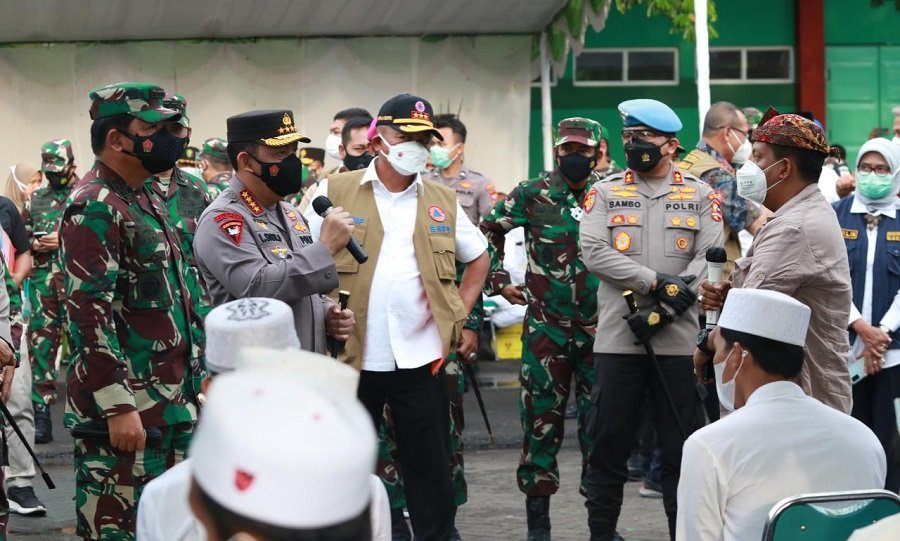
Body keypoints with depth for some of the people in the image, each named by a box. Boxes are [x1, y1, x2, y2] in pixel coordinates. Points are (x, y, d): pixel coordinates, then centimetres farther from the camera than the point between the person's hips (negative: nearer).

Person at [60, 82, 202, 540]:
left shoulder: (147, 202, 16)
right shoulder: (94, 209, -15)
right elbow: (89, 312, -22)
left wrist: (189, 384, 22)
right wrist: (119, 407, -25)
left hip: (169, 405, 10)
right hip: (123, 411, -10)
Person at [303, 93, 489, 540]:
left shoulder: (442, 201, 8)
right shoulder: (334, 193, -1)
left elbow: (478, 257, 21)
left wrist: (460, 313, 9)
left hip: (421, 357, 2)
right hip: (351, 355, -2)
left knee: (430, 467, 5)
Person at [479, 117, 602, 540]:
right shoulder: (531, 196, 1)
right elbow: (486, 235, 13)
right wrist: (498, 282, 7)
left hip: (599, 328, 1)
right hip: (545, 328, -1)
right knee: (542, 420, 2)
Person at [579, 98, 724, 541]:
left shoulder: (699, 195, 6)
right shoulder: (605, 193, 7)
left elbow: (711, 256, -4)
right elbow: (593, 253, -6)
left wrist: (668, 306, -17)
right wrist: (656, 281, -15)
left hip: (679, 339, 0)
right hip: (617, 338, 0)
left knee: (681, 445, 4)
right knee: (609, 442, 5)